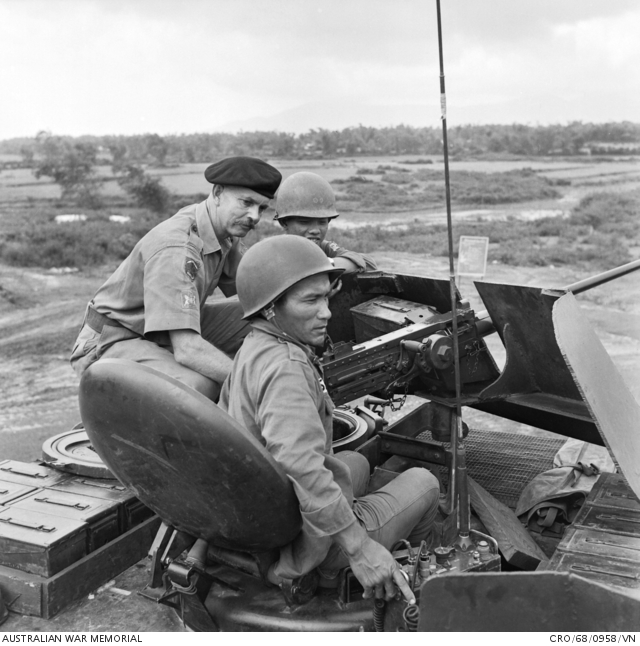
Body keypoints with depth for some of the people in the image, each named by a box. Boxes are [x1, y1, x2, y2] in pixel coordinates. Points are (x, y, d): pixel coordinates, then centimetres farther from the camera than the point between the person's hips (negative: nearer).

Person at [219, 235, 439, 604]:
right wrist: (360, 548, -37)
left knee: (357, 462, 32)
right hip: (306, 545, -9)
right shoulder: (284, 367, -29)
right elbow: (300, 467, -40)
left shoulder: (253, 351, 0)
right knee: (423, 482, 9)